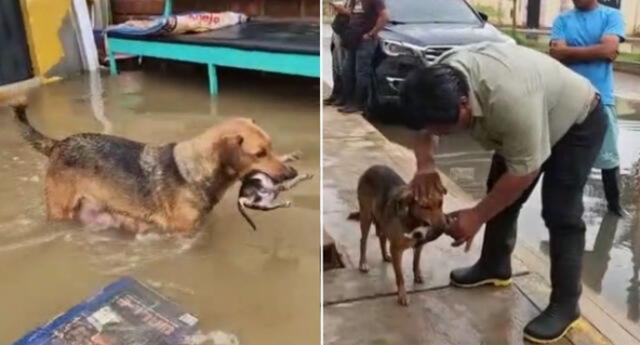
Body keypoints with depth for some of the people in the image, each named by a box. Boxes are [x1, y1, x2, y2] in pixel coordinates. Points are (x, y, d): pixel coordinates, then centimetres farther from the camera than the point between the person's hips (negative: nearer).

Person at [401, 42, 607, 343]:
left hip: (578, 121, -7)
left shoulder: (510, 100, -45)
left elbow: (523, 172, -35)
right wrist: (424, 164, -25)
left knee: (560, 213, -11)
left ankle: (565, 304, 1)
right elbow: (423, 121, -6)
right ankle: (494, 267, 28)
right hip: (527, 123, 8)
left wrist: (477, 216, -28)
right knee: (500, 196, 10)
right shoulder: (442, 78, -23)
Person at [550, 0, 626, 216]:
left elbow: (608, 50, -13)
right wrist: (595, 52, -8)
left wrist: (569, 50, -8)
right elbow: (557, 54, -7)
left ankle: (614, 203, 27)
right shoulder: (562, 20, 6)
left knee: (609, 157, 8)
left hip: (600, 99, -1)